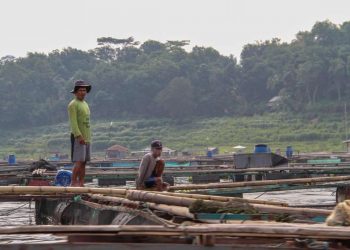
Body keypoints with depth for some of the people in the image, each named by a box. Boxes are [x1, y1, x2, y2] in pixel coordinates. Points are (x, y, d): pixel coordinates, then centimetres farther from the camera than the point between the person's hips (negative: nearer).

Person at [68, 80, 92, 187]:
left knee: (84, 162, 6)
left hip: (86, 137, 8)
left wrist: (88, 137, 17)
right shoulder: (73, 104, -8)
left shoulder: (85, 104, 19)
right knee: (78, 162, -13)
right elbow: (73, 122, -17)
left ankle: (81, 184, 8)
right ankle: (73, 183, -11)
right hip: (78, 137, -8)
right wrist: (79, 136, -25)